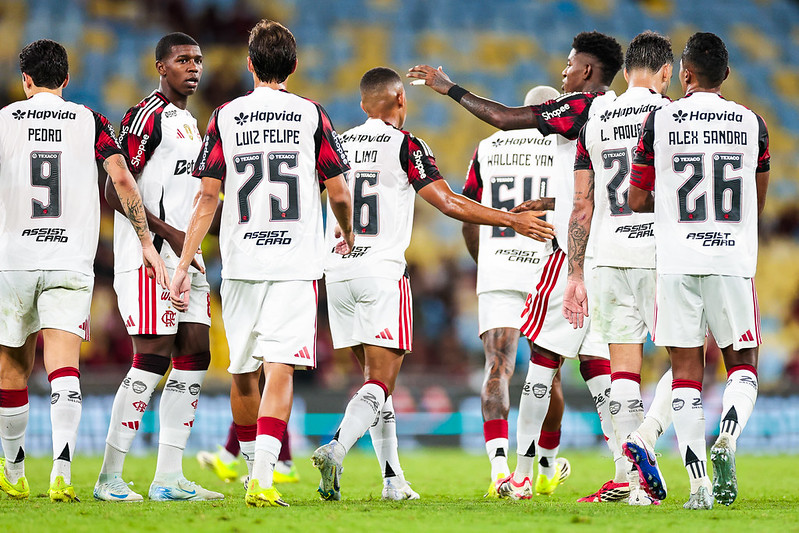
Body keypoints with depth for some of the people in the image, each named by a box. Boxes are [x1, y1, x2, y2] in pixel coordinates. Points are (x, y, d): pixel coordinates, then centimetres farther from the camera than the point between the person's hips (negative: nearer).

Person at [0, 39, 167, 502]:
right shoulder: (91, 122, 6)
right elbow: (122, 179, -3)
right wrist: (147, 243, -1)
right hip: (72, 259, 0)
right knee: (64, 367, -7)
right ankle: (63, 466, -28)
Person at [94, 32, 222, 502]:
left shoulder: (189, 122, 20)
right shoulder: (148, 116, -10)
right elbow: (116, 192, -15)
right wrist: (168, 232, -18)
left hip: (183, 255, 9)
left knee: (194, 355, 4)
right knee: (153, 358, -12)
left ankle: (169, 478, 6)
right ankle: (110, 478, -8)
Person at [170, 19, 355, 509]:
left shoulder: (225, 117, 4)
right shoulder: (312, 116, 2)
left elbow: (208, 197, 1)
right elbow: (340, 194, 4)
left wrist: (184, 265, 4)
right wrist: (348, 235, 25)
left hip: (241, 262, 2)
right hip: (297, 263, -1)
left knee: (243, 370, 16)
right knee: (280, 369, -7)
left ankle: (252, 463, 32)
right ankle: (263, 478, -21)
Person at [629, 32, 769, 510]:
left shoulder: (661, 122, -1)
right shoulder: (752, 124, 3)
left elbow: (638, 201, 4)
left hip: (677, 260, 0)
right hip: (733, 260, 0)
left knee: (687, 371, 4)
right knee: (743, 364, 13)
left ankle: (699, 483, -3)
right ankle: (727, 439, -15)